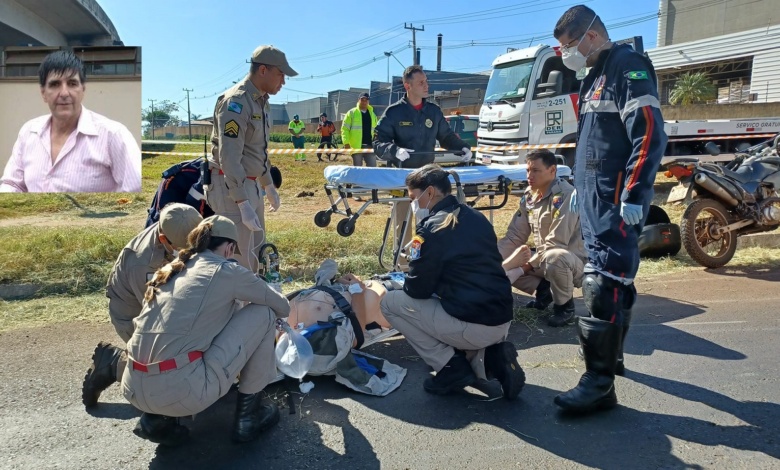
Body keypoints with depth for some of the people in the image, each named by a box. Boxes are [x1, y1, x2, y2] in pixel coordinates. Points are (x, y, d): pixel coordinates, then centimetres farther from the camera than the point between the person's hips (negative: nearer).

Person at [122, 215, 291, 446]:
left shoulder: (169, 270, 17)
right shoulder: (228, 271, 0)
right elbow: (283, 308, 14)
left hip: (135, 390, 7)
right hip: (182, 391, -7)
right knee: (262, 314, 7)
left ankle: (157, 418, 18)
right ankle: (248, 414, 17)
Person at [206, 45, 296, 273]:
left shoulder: (262, 101, 12)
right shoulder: (236, 102, -18)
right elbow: (229, 157, -25)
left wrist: (268, 185, 26)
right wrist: (243, 203, -28)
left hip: (251, 185, 10)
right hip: (231, 187, -10)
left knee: (256, 249, 19)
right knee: (240, 257, -8)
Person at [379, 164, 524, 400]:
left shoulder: (432, 228, -11)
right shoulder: (477, 218, 13)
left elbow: (417, 289, -6)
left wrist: (394, 284, 16)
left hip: (473, 326, -8)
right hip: (502, 321, 8)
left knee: (390, 302, 5)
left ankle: (453, 367, 3)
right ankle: (491, 356, 10)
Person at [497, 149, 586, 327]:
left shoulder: (565, 195, -23)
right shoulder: (528, 196, 1)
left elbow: (556, 244, -27)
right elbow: (514, 236, 2)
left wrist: (527, 266, -23)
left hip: (576, 261, -7)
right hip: (544, 259, 7)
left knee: (554, 258, -41)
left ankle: (565, 306, -12)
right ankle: (544, 289, 10)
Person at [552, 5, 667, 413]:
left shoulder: (628, 66, -9)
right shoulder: (594, 77, 20)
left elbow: (649, 135, -19)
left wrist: (634, 196, -22)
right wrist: (580, 186, 24)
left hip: (616, 201, -9)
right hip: (595, 198, 10)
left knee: (603, 284, -12)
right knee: (615, 277, 17)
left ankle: (599, 382, -7)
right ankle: (610, 353, 29)